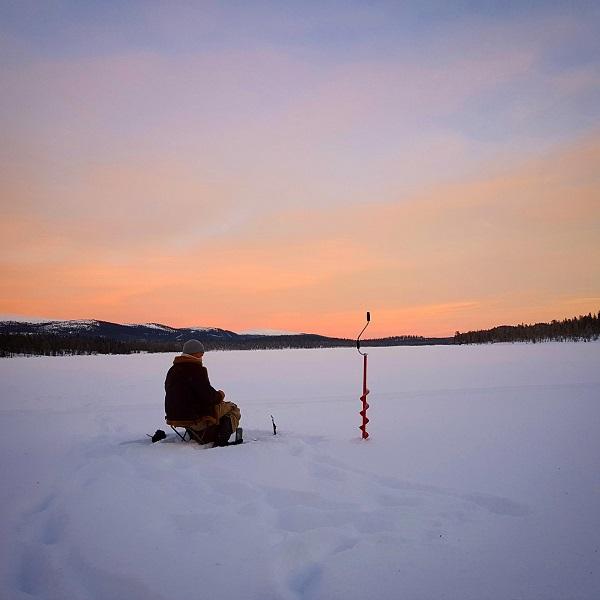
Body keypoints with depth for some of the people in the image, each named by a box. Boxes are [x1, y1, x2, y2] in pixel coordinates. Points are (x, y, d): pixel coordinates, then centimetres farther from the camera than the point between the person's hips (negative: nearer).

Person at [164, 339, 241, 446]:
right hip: (195, 417, -9)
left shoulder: (172, 370, 11)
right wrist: (220, 395, 2)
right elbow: (209, 397, -20)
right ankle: (220, 443, -5)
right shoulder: (196, 369, -16)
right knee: (232, 409, 7)